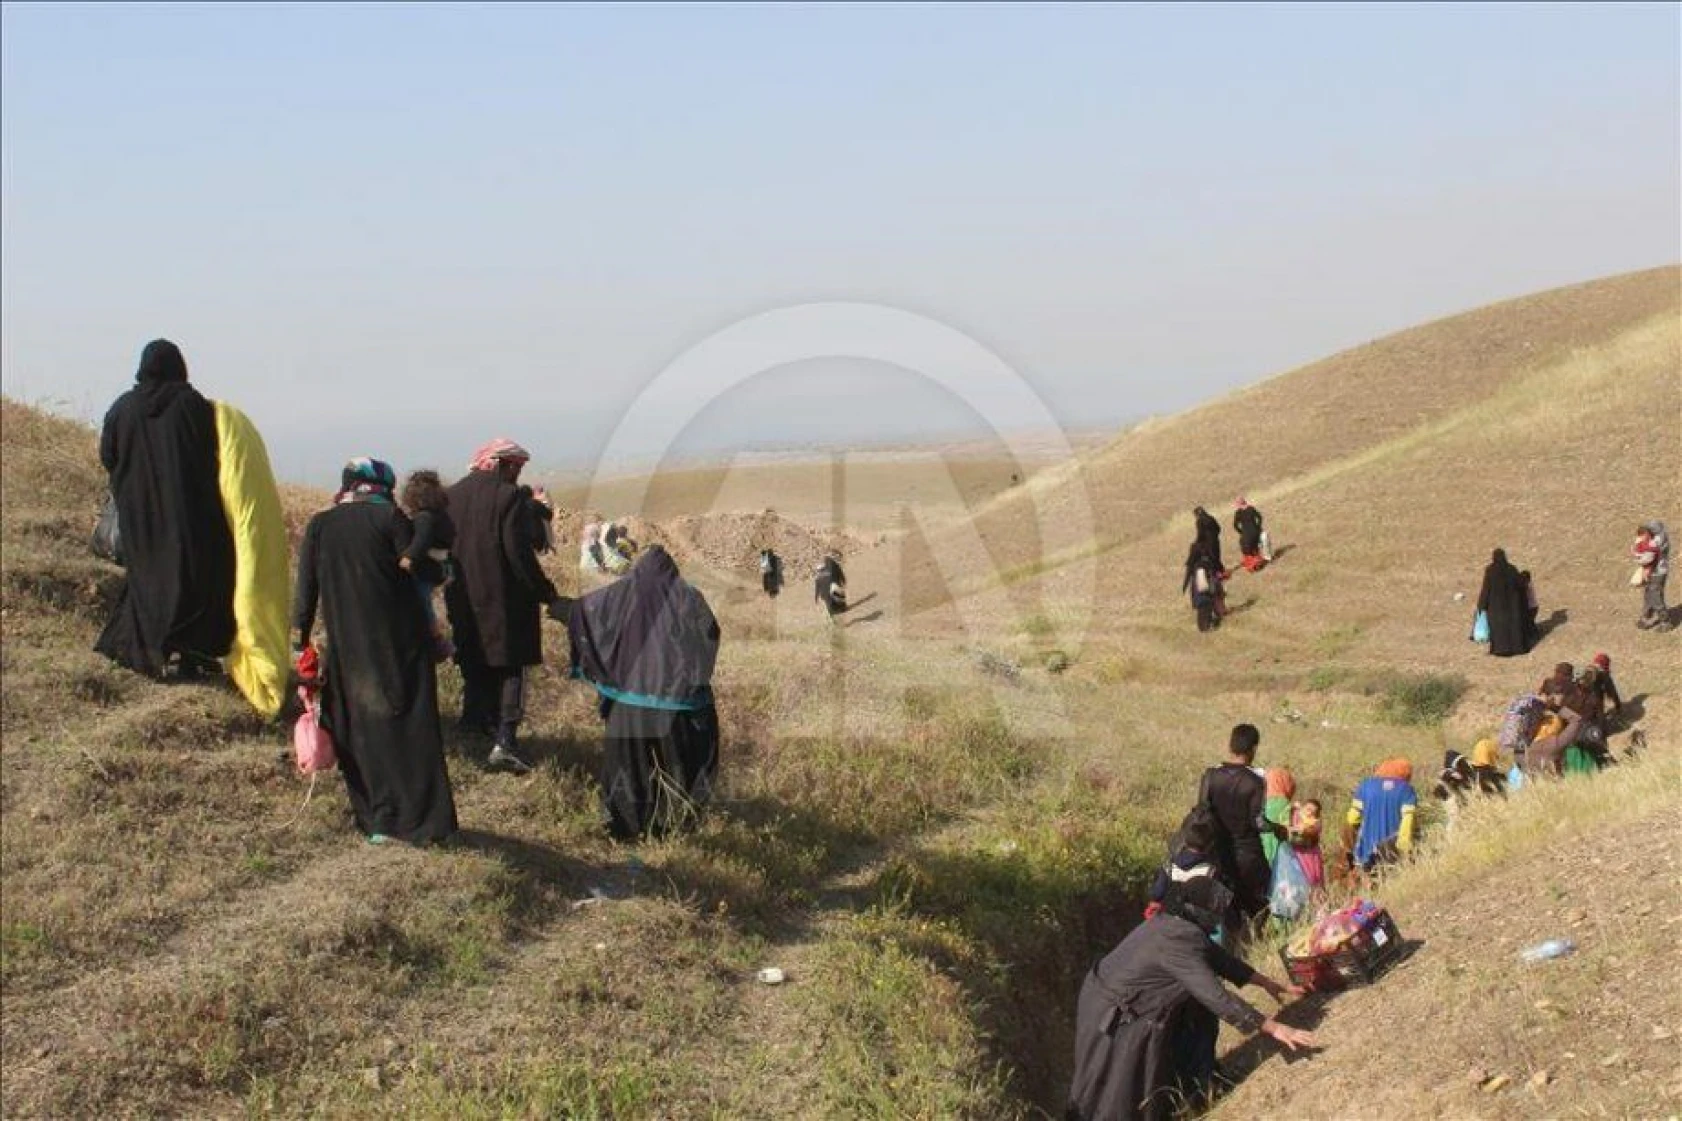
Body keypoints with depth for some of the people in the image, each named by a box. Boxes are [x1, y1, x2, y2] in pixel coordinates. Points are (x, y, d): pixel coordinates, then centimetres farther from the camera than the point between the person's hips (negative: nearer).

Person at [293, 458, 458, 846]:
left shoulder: (319, 526, 4)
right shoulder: (389, 517, -5)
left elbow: (306, 589, 4)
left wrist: (300, 640, 9)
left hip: (349, 649, 2)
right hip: (400, 641, -2)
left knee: (361, 731, 12)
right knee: (411, 730, 3)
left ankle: (376, 821, 13)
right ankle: (423, 820, 2)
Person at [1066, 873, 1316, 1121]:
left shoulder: (1179, 925, -2)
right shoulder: (1177, 941, -31)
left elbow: (1218, 958, 12)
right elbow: (1216, 997, -33)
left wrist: (1267, 983, 15)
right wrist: (1274, 1028, -29)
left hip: (1133, 1007, 9)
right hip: (1111, 1015, -9)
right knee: (1115, 1097, 2)